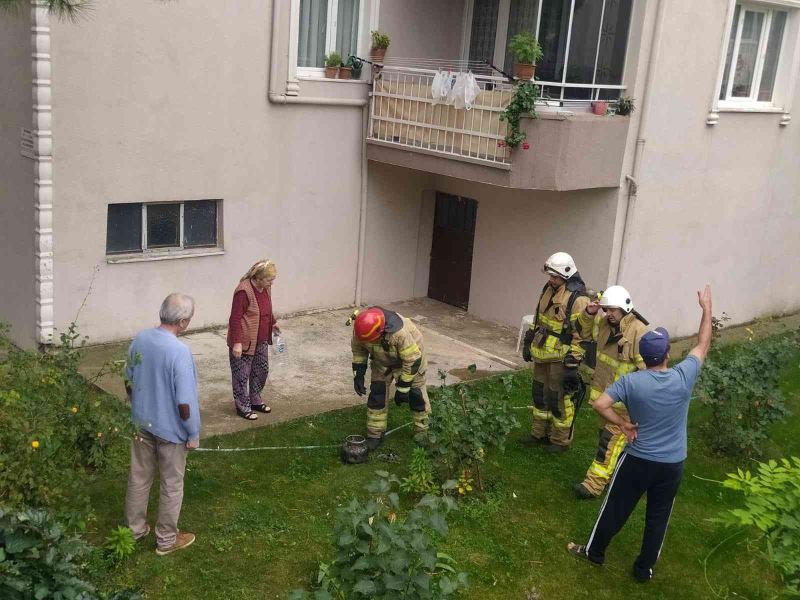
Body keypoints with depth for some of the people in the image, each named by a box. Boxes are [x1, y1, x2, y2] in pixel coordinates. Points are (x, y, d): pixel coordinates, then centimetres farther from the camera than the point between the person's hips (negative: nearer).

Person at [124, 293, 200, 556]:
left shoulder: (140, 339, -7)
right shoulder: (179, 351, -28)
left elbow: (129, 383, 7)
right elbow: (185, 402, -25)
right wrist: (193, 434, -11)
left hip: (141, 423, 6)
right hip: (170, 429, -6)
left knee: (139, 478, 22)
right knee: (172, 485, 12)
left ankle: (134, 529, 39)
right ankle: (166, 540, 26)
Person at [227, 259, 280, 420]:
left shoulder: (265, 288, 1)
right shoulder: (243, 291, -25)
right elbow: (235, 318, -24)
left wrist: (273, 323, 20)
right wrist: (236, 343, -26)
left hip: (261, 340, 9)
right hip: (244, 342, -8)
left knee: (262, 370, 18)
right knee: (242, 375, 5)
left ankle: (255, 401, 35)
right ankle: (242, 407, 18)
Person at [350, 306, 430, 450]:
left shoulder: (400, 333, -45)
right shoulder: (362, 328, -30)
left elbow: (413, 361, -33)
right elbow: (358, 349, -7)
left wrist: (402, 388, -25)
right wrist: (358, 374, -10)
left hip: (411, 356, -4)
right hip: (382, 361, 4)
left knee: (415, 395, 0)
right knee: (376, 393, -1)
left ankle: (423, 432, 19)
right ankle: (375, 434, 11)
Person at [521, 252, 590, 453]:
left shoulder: (577, 299, -20)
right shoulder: (548, 289, 6)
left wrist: (572, 363, -22)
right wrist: (528, 342, 20)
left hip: (560, 358, -8)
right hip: (542, 353, 8)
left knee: (558, 398, 2)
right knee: (539, 393, 19)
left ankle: (561, 440, 19)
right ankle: (540, 433, 35)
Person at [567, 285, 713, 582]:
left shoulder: (631, 381, -17)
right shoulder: (684, 377, -15)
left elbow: (599, 404, -21)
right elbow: (703, 345, 0)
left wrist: (623, 424, -7)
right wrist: (706, 309, 9)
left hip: (638, 460, -1)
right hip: (672, 464, 1)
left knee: (615, 508, 17)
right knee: (658, 517, 17)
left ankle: (594, 551, 34)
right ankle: (644, 568, 29)